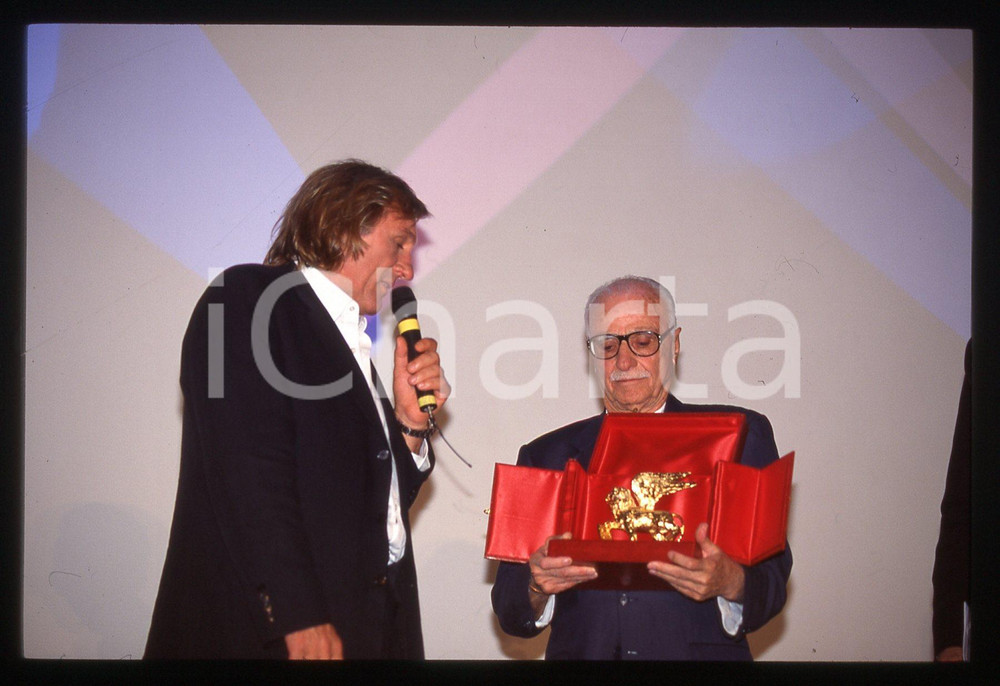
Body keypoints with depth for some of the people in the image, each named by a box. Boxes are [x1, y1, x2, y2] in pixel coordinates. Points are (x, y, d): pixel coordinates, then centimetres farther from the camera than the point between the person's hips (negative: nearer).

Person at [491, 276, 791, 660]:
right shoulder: (545, 456, 12)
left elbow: (772, 580, 1)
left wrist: (730, 582, -19)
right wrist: (537, 587, -13)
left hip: (698, 653, -1)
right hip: (582, 655, 2)